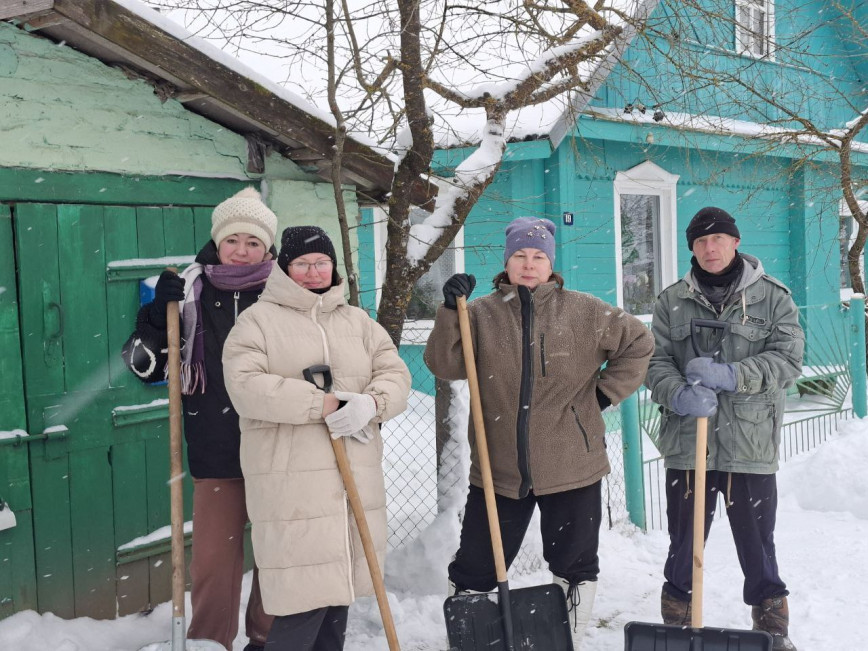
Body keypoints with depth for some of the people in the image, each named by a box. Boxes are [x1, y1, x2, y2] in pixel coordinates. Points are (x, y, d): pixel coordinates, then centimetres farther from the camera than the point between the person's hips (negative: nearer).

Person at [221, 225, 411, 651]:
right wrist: (324, 405, -18)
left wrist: (371, 402, -16)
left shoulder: (358, 321, 16)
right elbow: (245, 385, -14)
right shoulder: (258, 320, 1)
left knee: (339, 589, 13)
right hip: (291, 483, -5)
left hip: (356, 481, 6)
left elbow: (395, 375, 8)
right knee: (303, 597, -10)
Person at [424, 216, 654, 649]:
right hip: (498, 468, 0)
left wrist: (606, 392, 4)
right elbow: (444, 366, -8)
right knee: (474, 568, 7)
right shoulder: (481, 313, 1)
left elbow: (638, 343, 10)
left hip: (571, 467, 0)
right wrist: (450, 311, -18)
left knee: (575, 565, 13)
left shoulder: (584, 312, 1)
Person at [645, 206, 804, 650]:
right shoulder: (672, 301, 7)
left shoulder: (772, 296, 2)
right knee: (684, 541, 12)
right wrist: (678, 395, -19)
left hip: (751, 444, -1)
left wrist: (730, 376, -19)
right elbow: (656, 361, 2)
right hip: (686, 443, 2)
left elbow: (788, 358, -6)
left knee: (758, 544, 9)